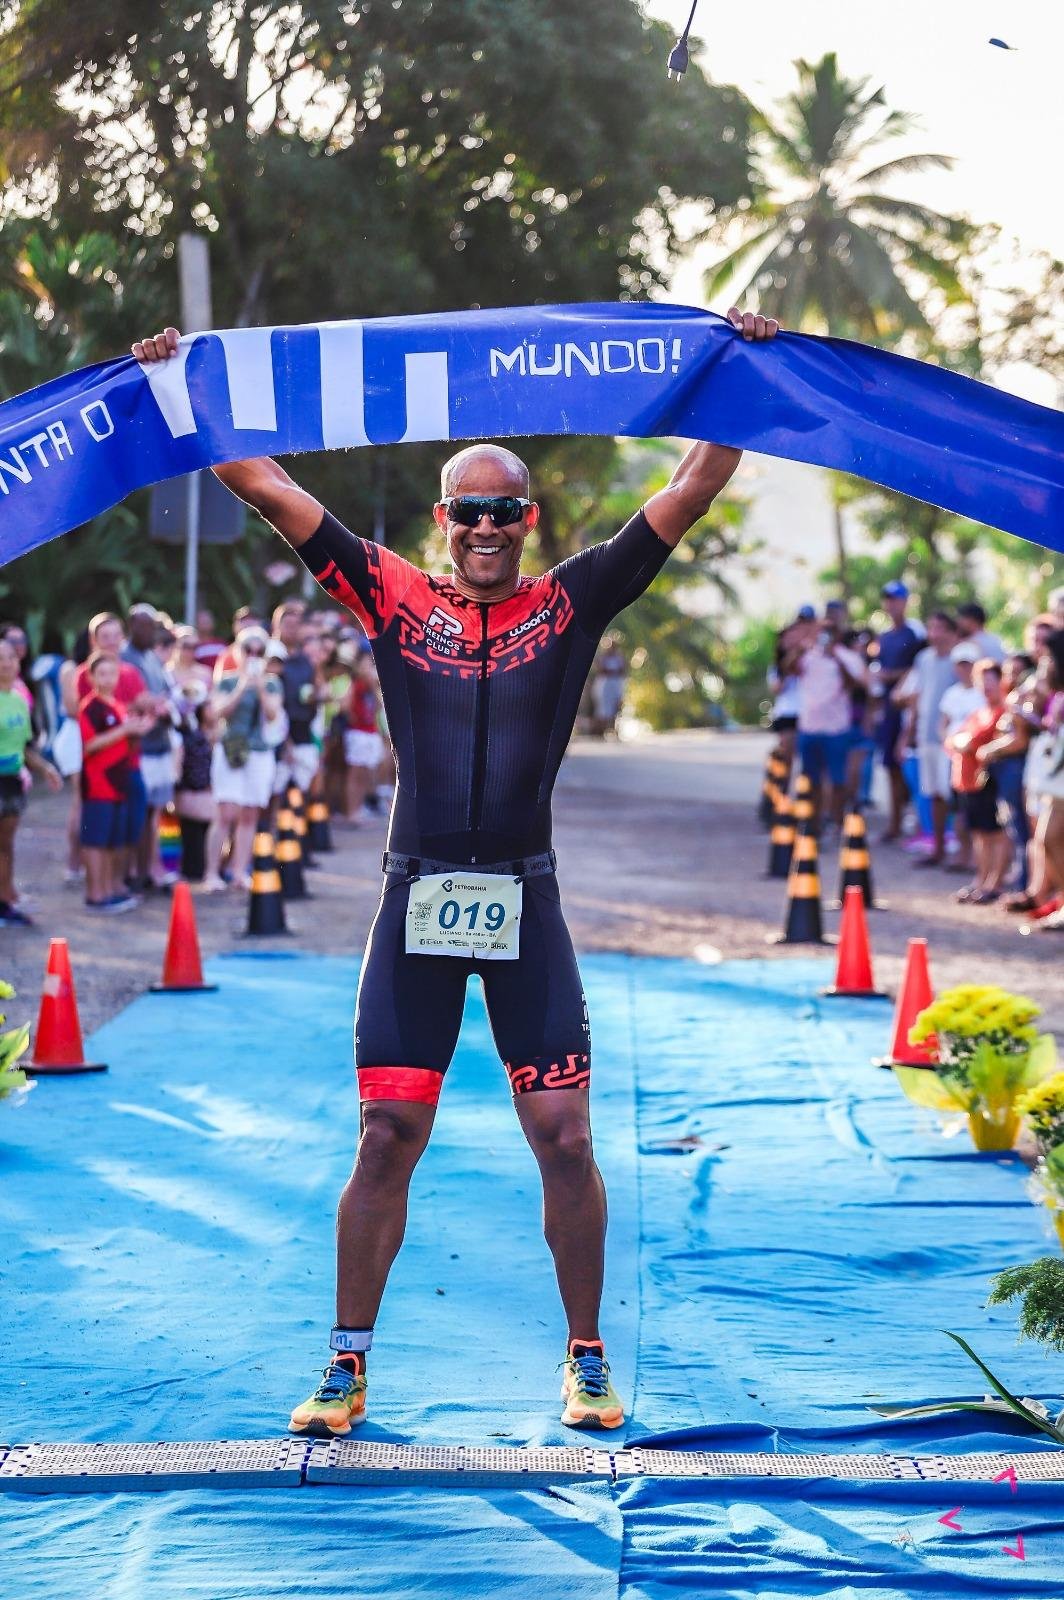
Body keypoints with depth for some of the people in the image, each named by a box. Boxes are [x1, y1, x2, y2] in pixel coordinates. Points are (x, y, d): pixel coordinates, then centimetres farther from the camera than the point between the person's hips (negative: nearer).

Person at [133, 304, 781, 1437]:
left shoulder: (570, 604, 5)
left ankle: (586, 1361, 15)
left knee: (564, 1140, 0)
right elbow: (269, 490, 5)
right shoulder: (395, 600, 5)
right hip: (416, 898, 0)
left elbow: (690, 493, 6)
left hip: (525, 902, 0)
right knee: (387, 1140, 1)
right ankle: (349, 1365, 11)